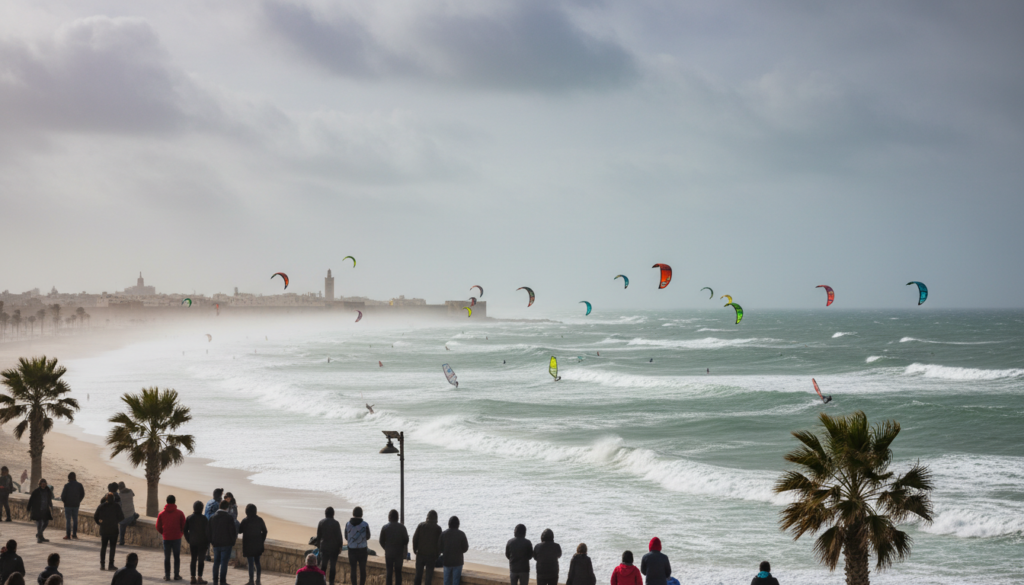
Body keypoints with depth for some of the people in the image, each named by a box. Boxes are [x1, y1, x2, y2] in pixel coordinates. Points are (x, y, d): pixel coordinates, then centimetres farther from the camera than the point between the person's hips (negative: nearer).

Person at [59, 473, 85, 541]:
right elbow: (82, 494, 5)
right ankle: (74, 534, 17)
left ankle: (68, 535, 0)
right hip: (76, 505, 4)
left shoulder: (67, 485, -13)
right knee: (75, 520, 14)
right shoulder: (79, 485, -1)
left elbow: (63, 495, -12)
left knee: (68, 520, 2)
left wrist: (63, 501, 8)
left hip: (68, 504, -4)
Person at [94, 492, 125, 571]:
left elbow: (95, 517, 2)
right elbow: (121, 517, -8)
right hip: (113, 529, -2)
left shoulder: (101, 506, 0)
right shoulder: (116, 506, -6)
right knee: (113, 547, 4)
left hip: (103, 530, 2)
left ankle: (102, 565, 8)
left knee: (103, 547, 11)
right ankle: (111, 564, -1)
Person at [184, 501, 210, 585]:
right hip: (202, 542, -4)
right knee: (201, 560, 1)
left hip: (192, 543, 4)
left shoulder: (189, 518, 1)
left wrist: (188, 540, 12)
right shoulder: (204, 519, -11)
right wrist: (208, 542, -1)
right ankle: (199, 578, -1)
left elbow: (185, 531, 3)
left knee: (193, 560, 10)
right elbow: (207, 531, -11)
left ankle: (193, 578, 10)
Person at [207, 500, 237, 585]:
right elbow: (233, 531, -11)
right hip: (226, 544, -4)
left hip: (216, 544, 4)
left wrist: (211, 541, 18)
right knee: (224, 562, 0)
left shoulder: (213, 517, 1)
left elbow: (208, 531, 5)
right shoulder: (229, 518, -12)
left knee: (216, 562, 14)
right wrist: (233, 542, 5)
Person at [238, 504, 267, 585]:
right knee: (257, 562, 14)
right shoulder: (259, 520, 1)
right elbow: (264, 531, 7)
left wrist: (238, 524, 14)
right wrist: (262, 541, 17)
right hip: (258, 545, 4)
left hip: (248, 545, -4)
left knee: (251, 563, 0)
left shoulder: (245, 521, -13)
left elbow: (240, 531, -4)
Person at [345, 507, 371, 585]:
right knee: (362, 569, 9)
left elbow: (346, 537, 4)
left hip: (351, 549, 1)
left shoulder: (347, 524, -6)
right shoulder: (365, 525, -12)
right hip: (362, 550, -1)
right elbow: (367, 537, 1)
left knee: (353, 569, 10)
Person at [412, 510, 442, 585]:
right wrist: (437, 555, 5)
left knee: (418, 574, 11)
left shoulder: (421, 525, -2)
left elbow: (415, 538, -3)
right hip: (431, 555, -2)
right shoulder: (438, 528, -6)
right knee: (429, 576, 5)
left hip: (420, 554, 2)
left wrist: (415, 550, 10)